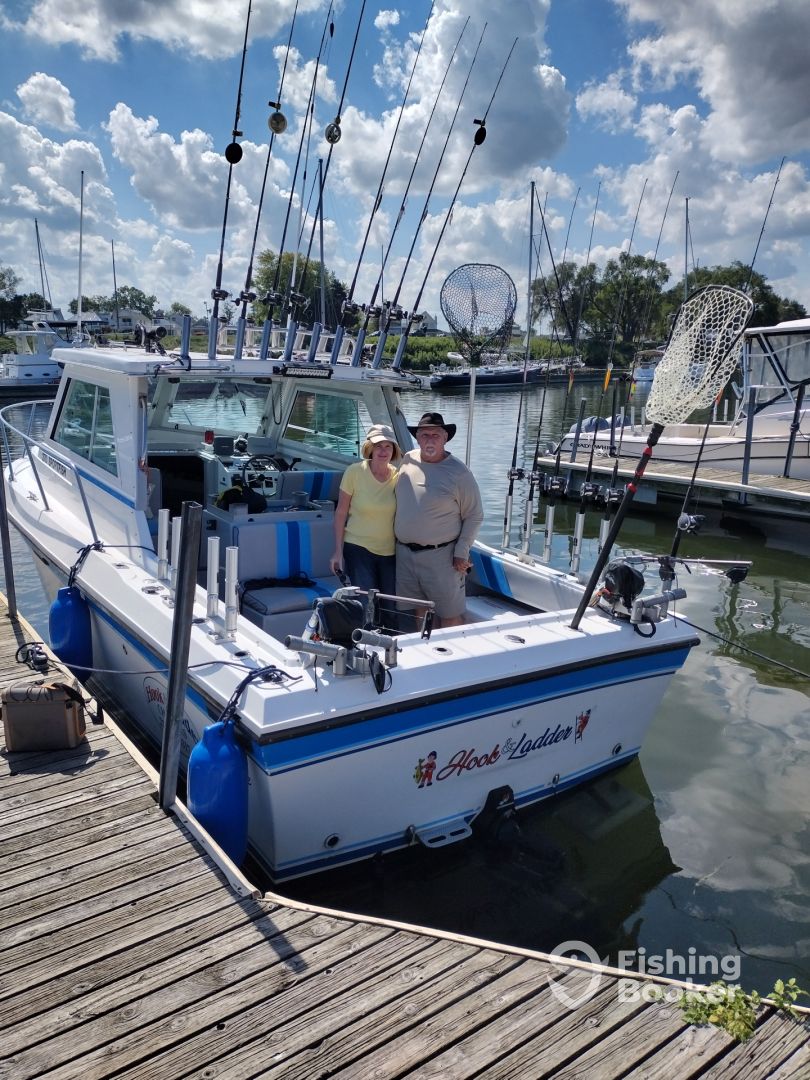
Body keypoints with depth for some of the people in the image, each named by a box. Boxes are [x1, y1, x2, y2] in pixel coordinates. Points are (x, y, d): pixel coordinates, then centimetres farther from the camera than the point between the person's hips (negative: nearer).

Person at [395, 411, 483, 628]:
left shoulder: (458, 472, -10)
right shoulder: (407, 460, 4)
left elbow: (474, 516, -5)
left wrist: (462, 553, -10)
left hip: (441, 556, -5)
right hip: (404, 553, 5)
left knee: (450, 616, 2)